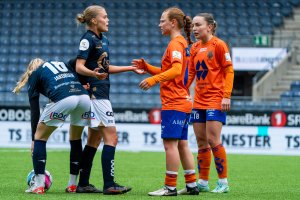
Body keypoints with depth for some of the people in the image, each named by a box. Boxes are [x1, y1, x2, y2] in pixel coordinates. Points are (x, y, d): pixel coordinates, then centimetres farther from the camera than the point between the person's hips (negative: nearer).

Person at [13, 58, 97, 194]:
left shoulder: (34, 74, 24)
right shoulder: (63, 64, 37)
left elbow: (34, 110, 19)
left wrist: (33, 139, 21)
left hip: (62, 99, -4)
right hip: (84, 97, 4)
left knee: (40, 137, 14)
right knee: (76, 140, 26)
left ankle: (39, 185, 7)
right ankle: (72, 184, 26)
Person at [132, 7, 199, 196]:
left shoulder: (176, 43, -11)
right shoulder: (182, 43, 19)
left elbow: (176, 70, -25)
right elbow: (166, 71, 24)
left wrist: (154, 79, -31)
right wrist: (146, 66, 13)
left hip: (174, 104, -10)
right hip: (183, 102, 10)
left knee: (170, 143, -8)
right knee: (182, 144, 12)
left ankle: (170, 187, -8)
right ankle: (192, 184, 14)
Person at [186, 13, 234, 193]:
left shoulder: (219, 45, -6)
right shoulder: (195, 48, 12)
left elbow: (229, 71, -8)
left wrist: (226, 96, -16)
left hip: (216, 101, -7)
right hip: (199, 101, 7)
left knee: (213, 141, -11)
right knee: (201, 143, 7)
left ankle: (223, 183, -3)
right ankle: (203, 183, 13)